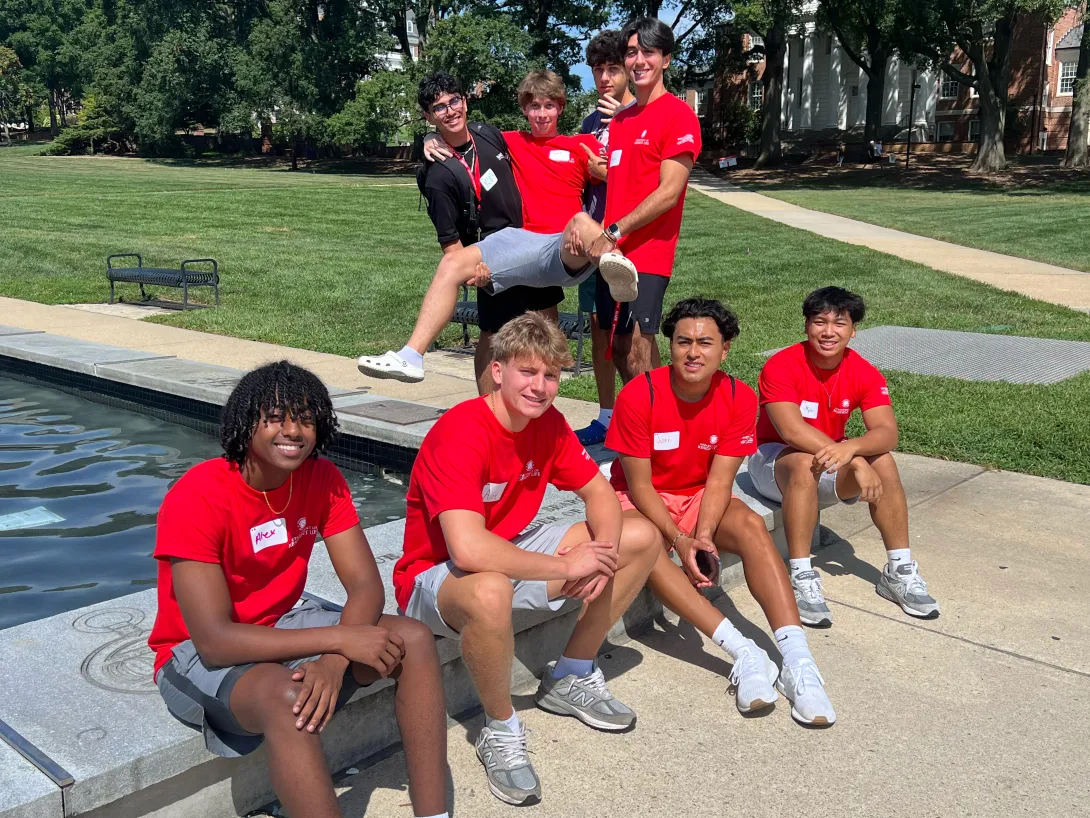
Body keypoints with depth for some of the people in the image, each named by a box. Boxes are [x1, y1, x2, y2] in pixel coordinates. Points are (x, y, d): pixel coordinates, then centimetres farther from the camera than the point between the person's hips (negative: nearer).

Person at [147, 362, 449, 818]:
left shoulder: (322, 479, -8)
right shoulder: (196, 499, -25)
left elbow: (366, 585, -11)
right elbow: (215, 640, -29)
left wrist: (333, 661, -32)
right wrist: (340, 638, -32)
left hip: (282, 626, 6)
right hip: (198, 653, -6)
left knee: (414, 640, -14)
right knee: (286, 695, -37)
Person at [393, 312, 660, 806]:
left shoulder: (548, 423, -5)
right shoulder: (459, 433, -29)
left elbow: (599, 493, 3)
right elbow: (468, 550, -39)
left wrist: (601, 551, -19)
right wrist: (566, 567, -29)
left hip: (512, 552, 8)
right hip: (436, 575, -8)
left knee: (642, 538, 0)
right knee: (491, 592, -45)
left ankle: (570, 677, 13)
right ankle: (501, 730, -14)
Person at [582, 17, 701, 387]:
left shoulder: (679, 115, -7)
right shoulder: (620, 120, 17)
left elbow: (669, 193, -15)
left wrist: (614, 233, -15)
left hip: (647, 255, -7)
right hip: (612, 252, 8)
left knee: (638, 354, -8)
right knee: (619, 348, 10)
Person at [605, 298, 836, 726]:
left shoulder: (739, 398, -11)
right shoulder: (638, 396, -21)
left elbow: (719, 479, -13)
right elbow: (640, 484, -18)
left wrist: (703, 536, -29)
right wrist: (681, 540, -29)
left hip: (699, 498, 3)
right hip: (642, 501, -2)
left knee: (751, 524, -29)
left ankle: (797, 661, -34)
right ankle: (745, 654, -39)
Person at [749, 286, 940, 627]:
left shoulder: (865, 373, -8)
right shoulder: (781, 366, -22)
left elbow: (887, 433, -20)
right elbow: (791, 430, -34)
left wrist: (850, 447, -43)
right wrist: (856, 462, -39)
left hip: (831, 464, 5)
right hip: (773, 460, -5)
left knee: (883, 462, -20)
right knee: (805, 464, -37)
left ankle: (899, 571, -10)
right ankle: (801, 578, -32)